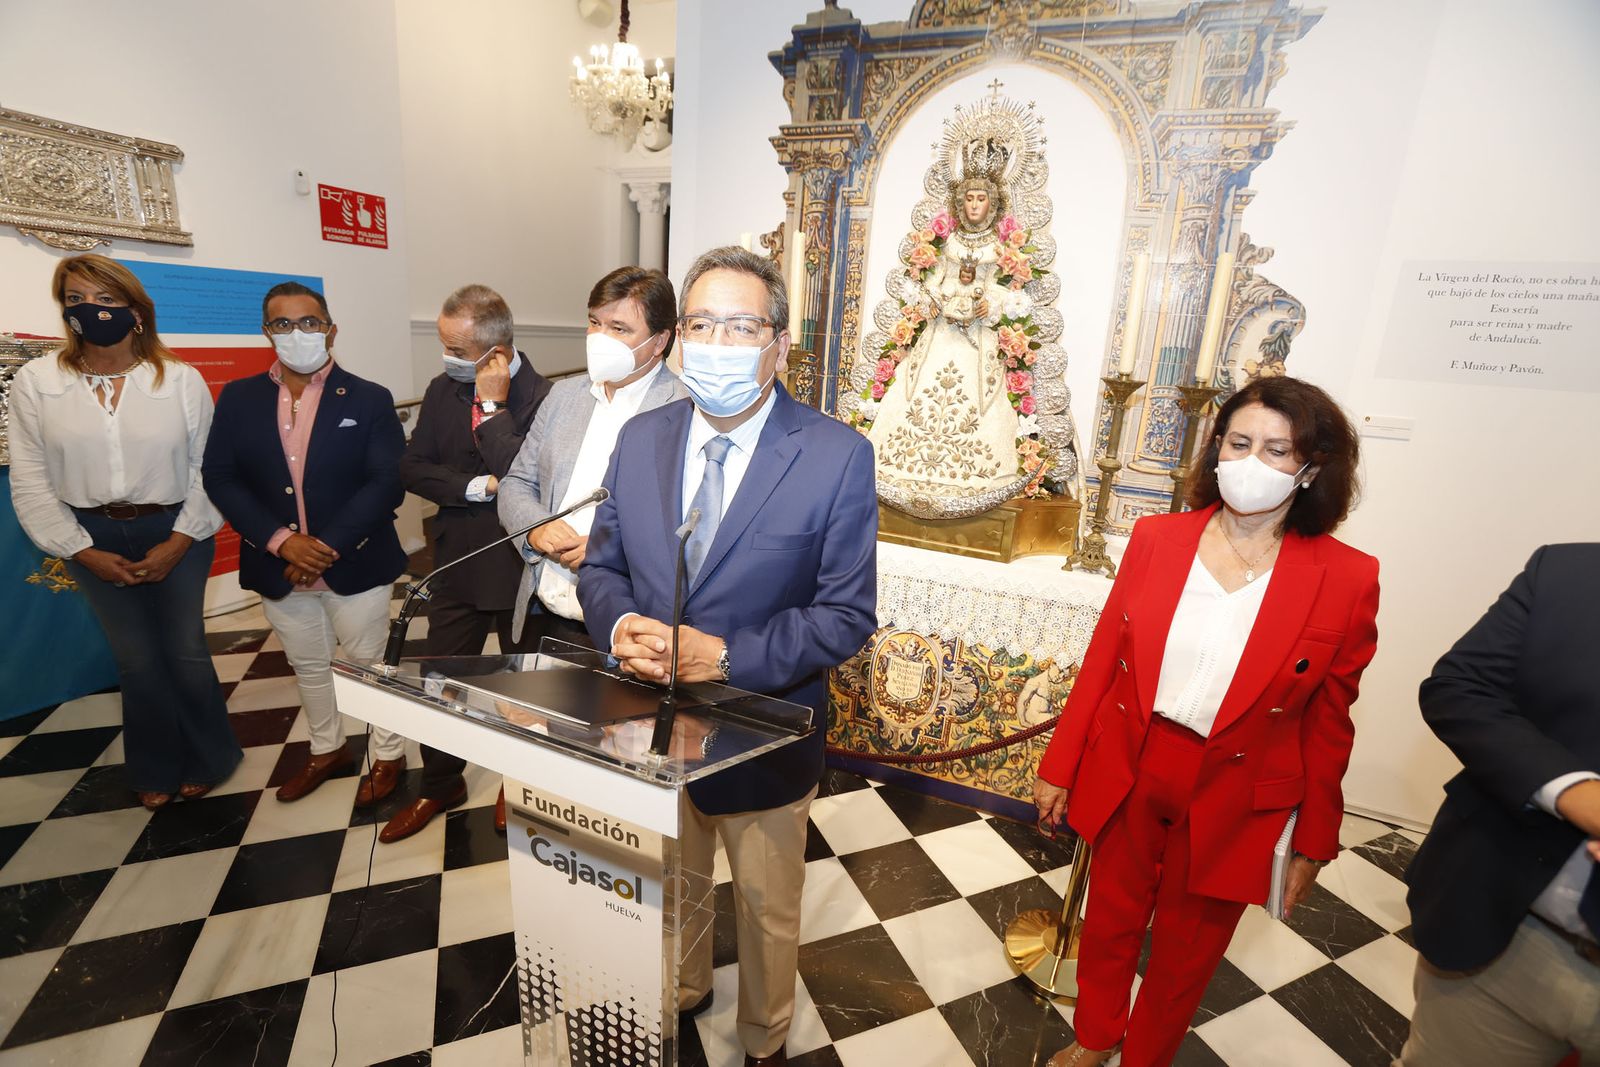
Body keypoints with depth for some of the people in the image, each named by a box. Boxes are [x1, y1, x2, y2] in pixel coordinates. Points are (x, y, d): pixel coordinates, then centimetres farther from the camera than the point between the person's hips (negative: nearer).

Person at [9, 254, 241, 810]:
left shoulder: (181, 380, -7)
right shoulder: (35, 383, -3)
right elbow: (31, 482, 0)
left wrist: (177, 543, -11)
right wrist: (83, 552, -6)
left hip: (176, 531, -1)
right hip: (94, 537, 2)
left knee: (185, 650, 4)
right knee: (136, 659, 8)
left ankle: (207, 760, 27)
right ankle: (156, 769, 29)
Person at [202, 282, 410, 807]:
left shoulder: (369, 399, -6)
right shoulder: (238, 398, 3)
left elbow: (387, 482, -13)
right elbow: (220, 477, -2)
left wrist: (327, 546, -20)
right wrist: (282, 541, -16)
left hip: (354, 565, -3)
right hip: (278, 568, 4)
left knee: (368, 666, 10)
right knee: (308, 666, 20)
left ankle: (388, 755, 30)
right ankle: (327, 749, 42)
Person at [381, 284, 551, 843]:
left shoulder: (540, 396, -17)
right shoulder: (443, 390, 1)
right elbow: (411, 467, -2)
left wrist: (492, 406, -23)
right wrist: (478, 487, -17)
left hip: (521, 566, -5)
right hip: (458, 562, 5)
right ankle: (439, 785, 40)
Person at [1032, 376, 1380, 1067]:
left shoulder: (1347, 580, -12)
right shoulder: (1157, 538, -8)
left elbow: (1328, 724, -3)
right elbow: (1102, 662, -3)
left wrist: (1314, 842, 4)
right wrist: (1059, 767, 1)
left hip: (1233, 801, -1)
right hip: (1126, 776, 2)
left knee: (1184, 952, 20)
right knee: (1110, 921, 22)